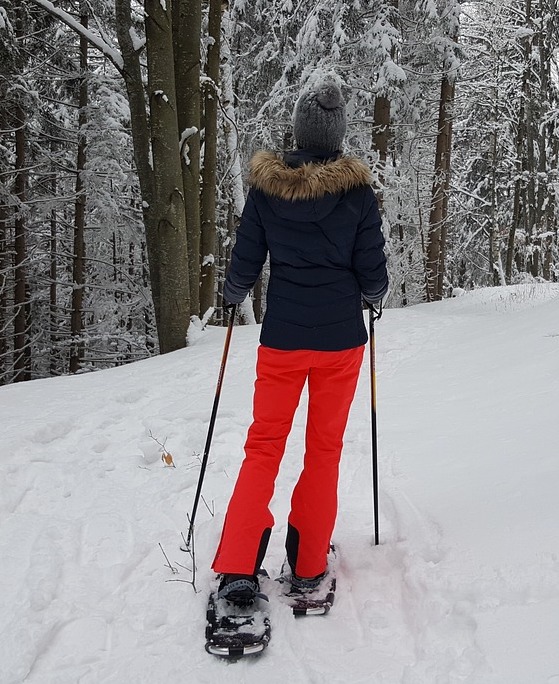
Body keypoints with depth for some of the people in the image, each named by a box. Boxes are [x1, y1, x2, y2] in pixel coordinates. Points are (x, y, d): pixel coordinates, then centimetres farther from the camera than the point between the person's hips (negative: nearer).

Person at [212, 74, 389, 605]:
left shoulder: (266, 186, -4)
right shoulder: (356, 189, -6)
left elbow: (244, 267, 1)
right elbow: (373, 275, -2)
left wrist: (231, 297, 22)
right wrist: (369, 295, 21)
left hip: (282, 337, 0)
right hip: (341, 339, 0)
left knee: (264, 446, 9)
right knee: (324, 448, 12)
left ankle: (238, 568, 0)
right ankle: (308, 566, 20)